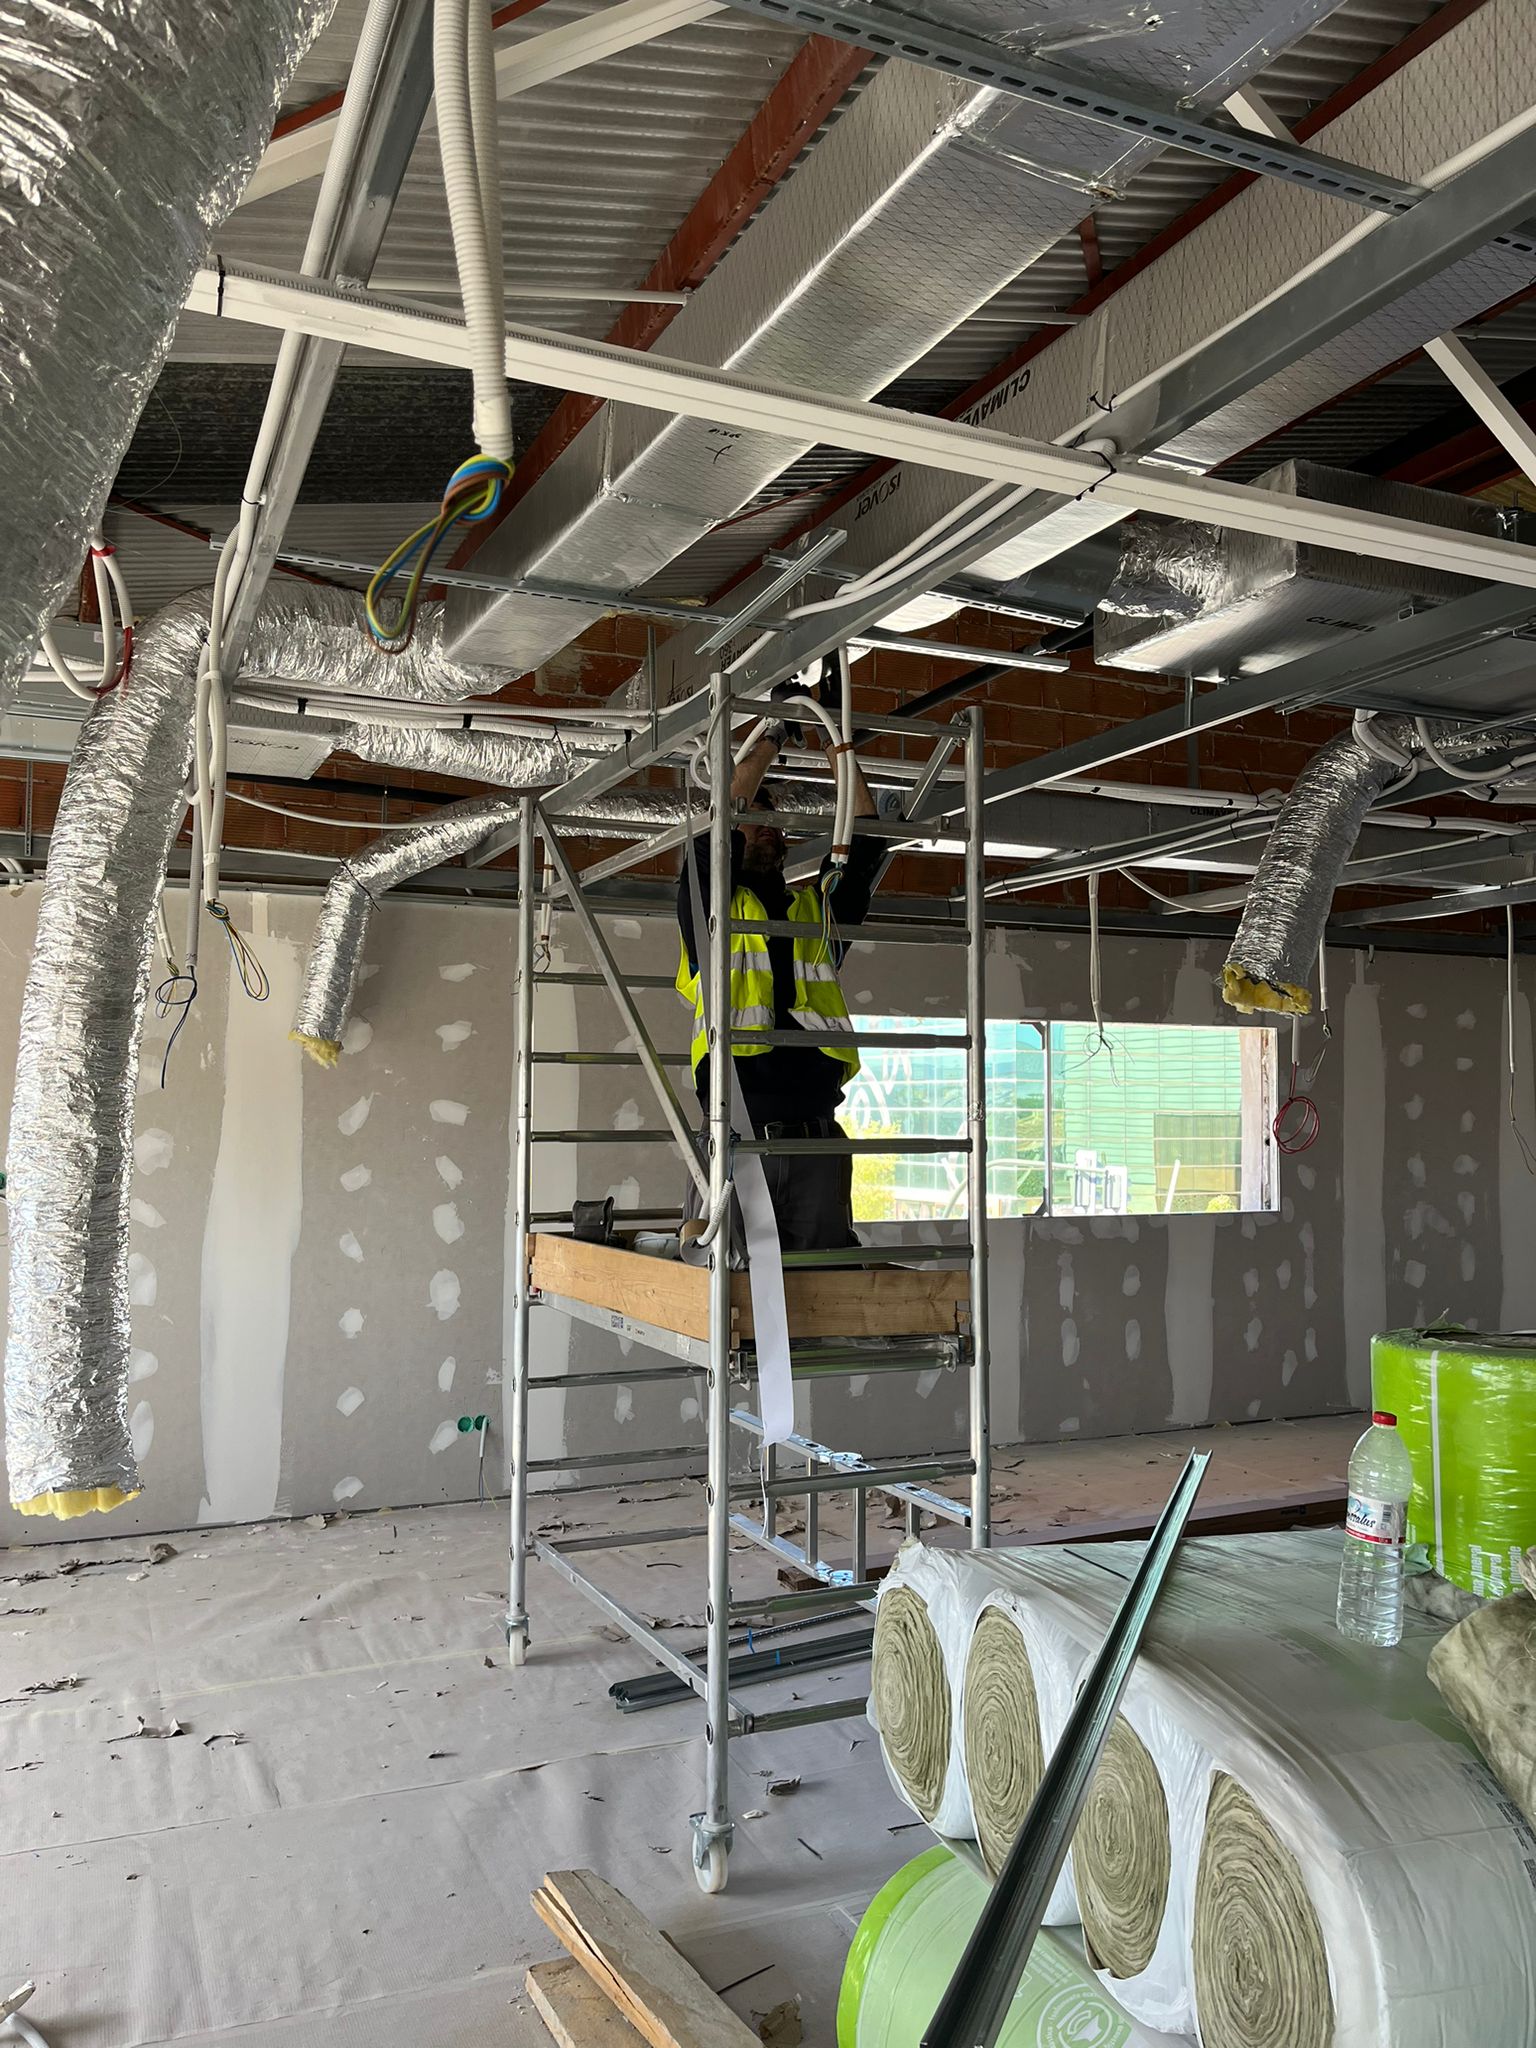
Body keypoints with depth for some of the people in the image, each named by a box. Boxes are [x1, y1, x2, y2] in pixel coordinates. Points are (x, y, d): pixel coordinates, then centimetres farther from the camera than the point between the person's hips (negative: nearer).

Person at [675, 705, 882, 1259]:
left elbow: (863, 836, 16)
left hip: (819, 1141, 4)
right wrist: (772, 736, 12)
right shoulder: (711, 907, 11)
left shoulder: (817, 908, 22)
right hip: (738, 1142, -3)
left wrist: (836, 740, 18)